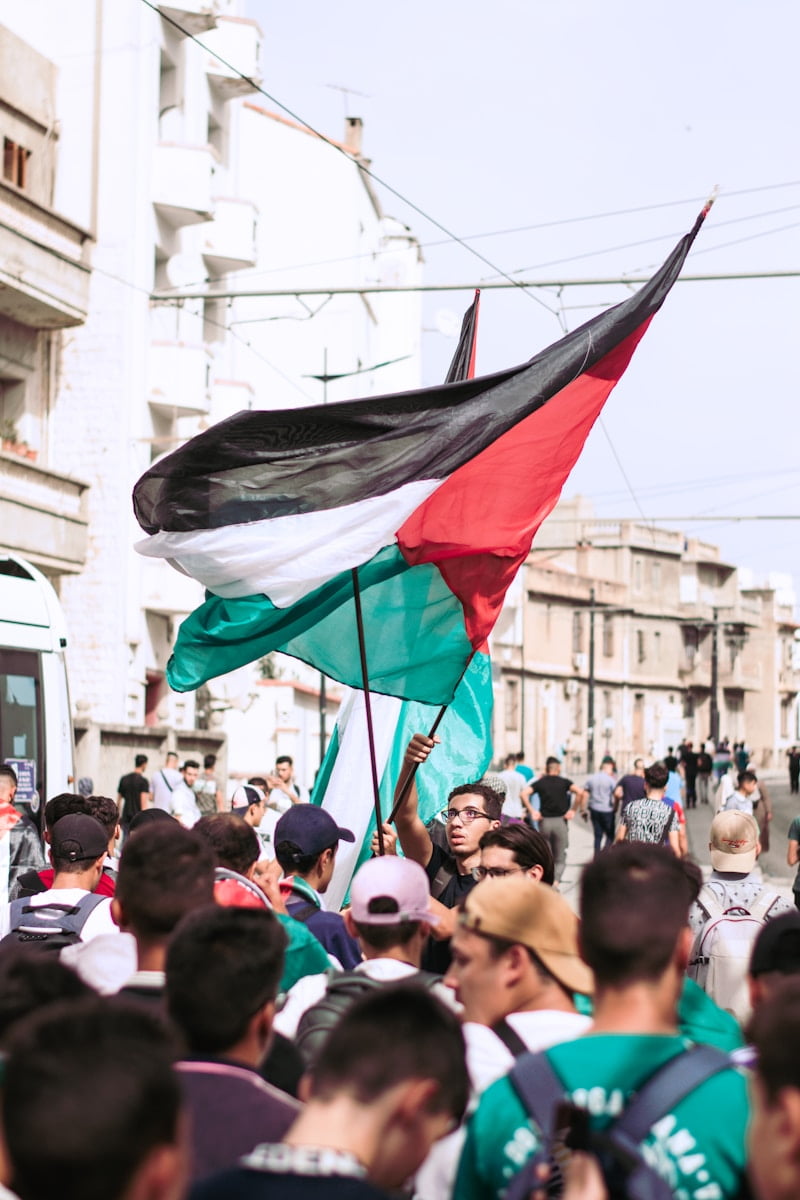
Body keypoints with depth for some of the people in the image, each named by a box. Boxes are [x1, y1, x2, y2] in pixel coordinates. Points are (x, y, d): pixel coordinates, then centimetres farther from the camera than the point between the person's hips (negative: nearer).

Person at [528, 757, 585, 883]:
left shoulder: (540, 782, 7)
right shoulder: (564, 782, 3)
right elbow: (580, 792, -13)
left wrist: (532, 811, -4)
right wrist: (573, 810, -5)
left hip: (544, 821, 1)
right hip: (560, 821, -1)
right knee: (560, 859, 4)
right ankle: (556, 882, -17)